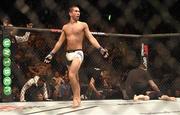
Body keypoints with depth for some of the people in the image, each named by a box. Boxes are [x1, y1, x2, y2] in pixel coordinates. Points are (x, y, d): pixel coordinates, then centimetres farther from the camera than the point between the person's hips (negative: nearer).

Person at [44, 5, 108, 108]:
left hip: (78, 53, -5)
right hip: (68, 54, 5)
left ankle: (76, 98, -15)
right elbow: (60, 42, 17)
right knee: (75, 78, 11)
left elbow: (91, 38, -4)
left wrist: (100, 48, -16)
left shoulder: (83, 25, 1)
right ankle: (78, 98, 20)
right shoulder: (65, 27, 12)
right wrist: (52, 54, 14)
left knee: (71, 74, -23)